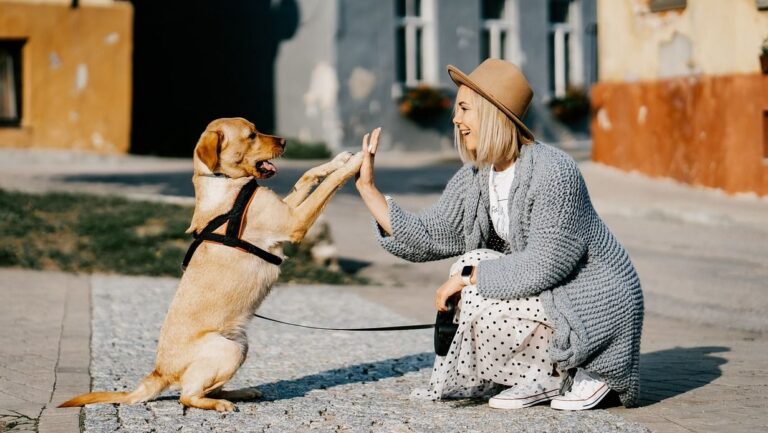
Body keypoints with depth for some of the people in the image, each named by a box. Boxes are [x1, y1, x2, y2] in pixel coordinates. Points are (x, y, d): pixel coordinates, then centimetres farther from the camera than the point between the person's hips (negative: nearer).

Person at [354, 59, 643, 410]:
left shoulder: (552, 171, -24)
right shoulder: (474, 178, 2)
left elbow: (545, 264, -27)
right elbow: (427, 238, 1)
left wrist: (468, 276, -21)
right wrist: (367, 187, -1)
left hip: (597, 304, -9)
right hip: (550, 294, 9)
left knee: (481, 305, -21)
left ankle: (579, 375, -3)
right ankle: (543, 377, 4)